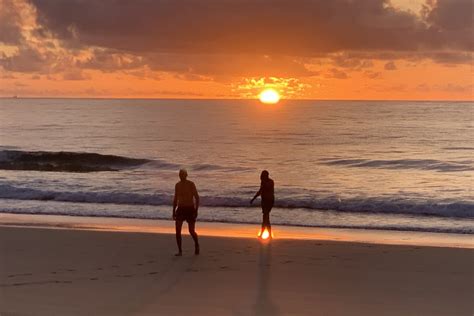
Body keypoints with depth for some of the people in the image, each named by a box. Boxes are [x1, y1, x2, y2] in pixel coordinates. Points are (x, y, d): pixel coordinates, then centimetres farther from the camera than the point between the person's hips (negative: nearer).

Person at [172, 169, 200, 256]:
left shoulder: (191, 184, -9)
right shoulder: (177, 185, 7)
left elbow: (197, 198, -9)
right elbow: (175, 199, 15)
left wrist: (196, 210, -17)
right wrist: (173, 212, 12)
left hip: (190, 209, -4)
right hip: (180, 209, 4)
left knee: (192, 231, 0)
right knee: (177, 231, -12)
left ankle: (196, 244, 32)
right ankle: (180, 251, -2)